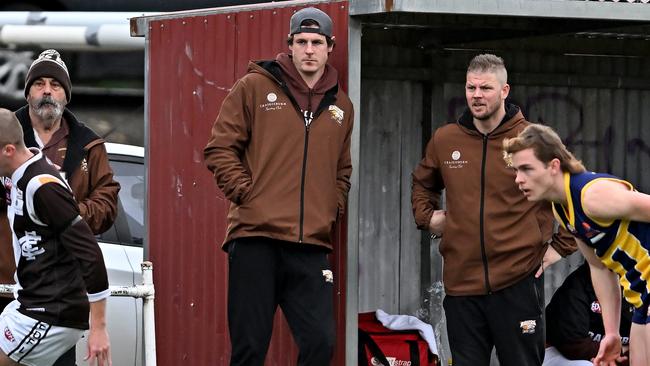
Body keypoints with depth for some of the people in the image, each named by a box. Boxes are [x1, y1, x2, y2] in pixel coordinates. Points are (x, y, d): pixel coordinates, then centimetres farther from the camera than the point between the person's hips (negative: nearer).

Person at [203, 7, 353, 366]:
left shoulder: (341, 106, 16)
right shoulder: (255, 87, 3)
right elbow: (220, 148, 1)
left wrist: (332, 208, 9)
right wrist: (246, 193, -7)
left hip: (312, 246, 3)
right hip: (255, 239, -3)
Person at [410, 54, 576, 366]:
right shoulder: (444, 140, 7)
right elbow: (422, 184, 29)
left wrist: (561, 245, -1)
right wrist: (426, 216, 11)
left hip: (517, 282, -3)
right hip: (461, 282, 3)